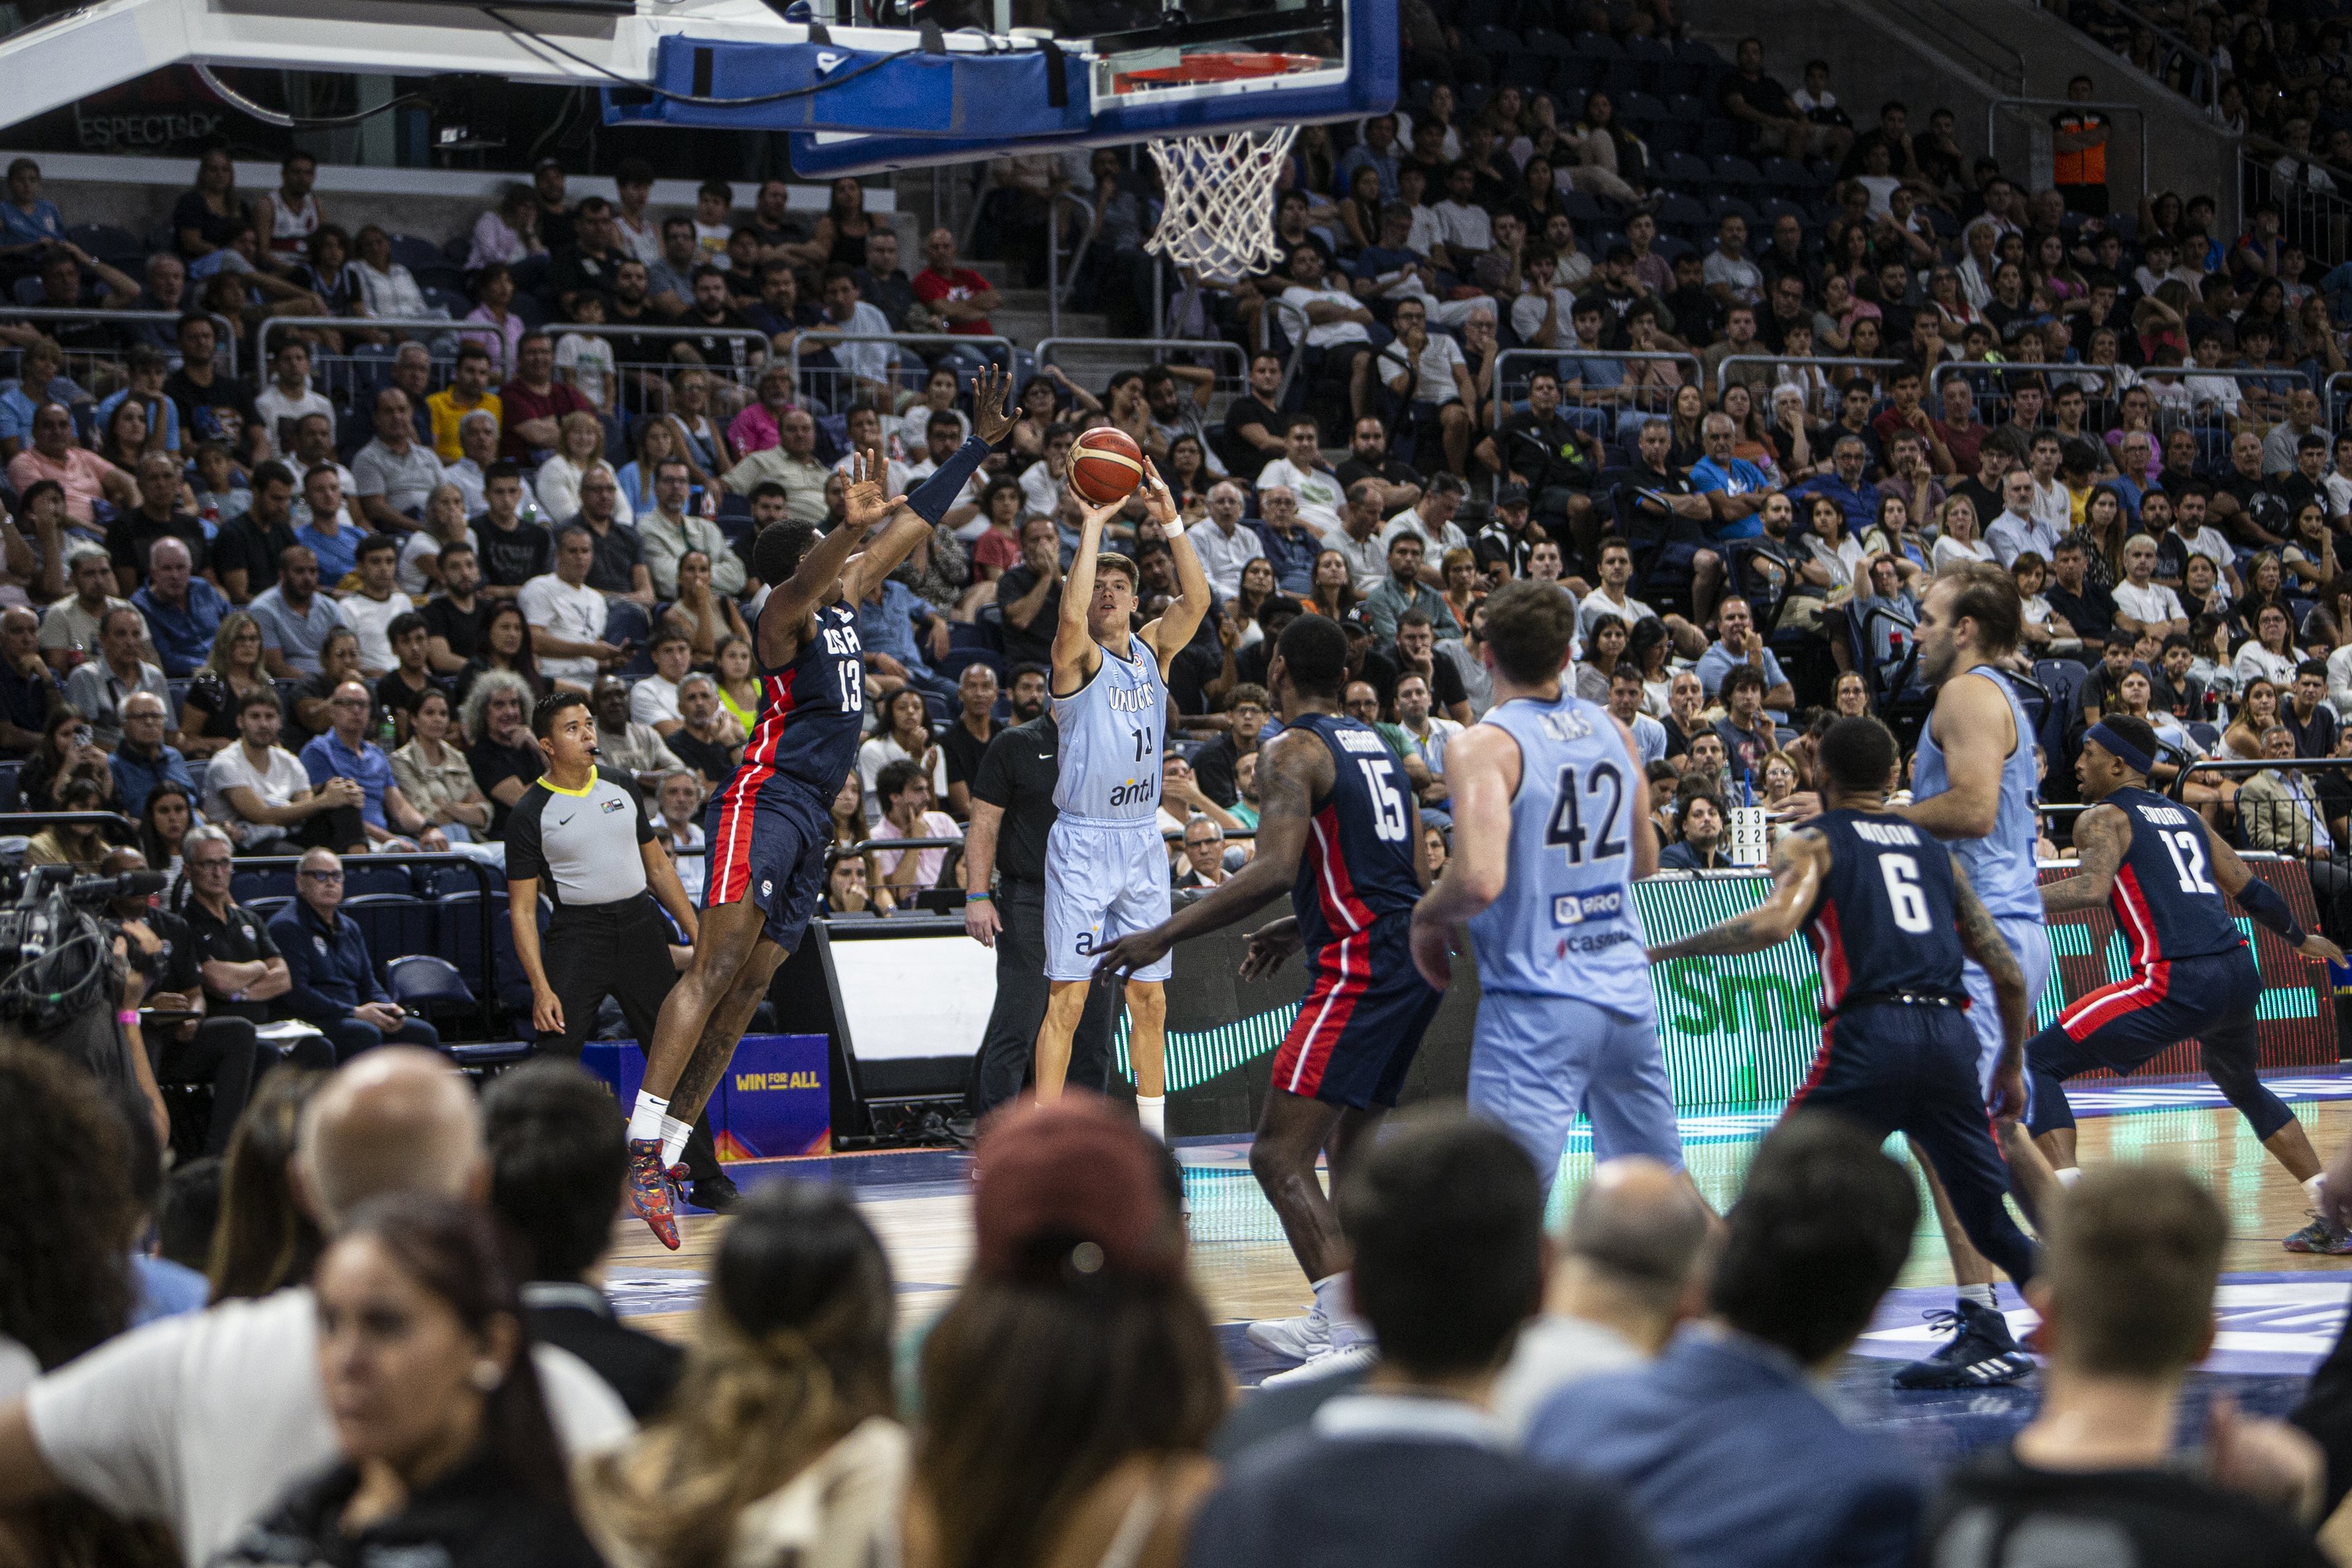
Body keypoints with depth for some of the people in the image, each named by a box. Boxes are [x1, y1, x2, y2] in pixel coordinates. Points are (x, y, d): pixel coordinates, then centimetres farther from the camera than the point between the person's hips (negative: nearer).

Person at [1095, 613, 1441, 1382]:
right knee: (1350, 1143, 23)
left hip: (1361, 965, -10)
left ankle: (1351, 1342, -22)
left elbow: (1275, 869, -20)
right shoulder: (1377, 744, 19)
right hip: (1412, 950, 10)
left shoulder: (1292, 751, -7)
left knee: (1280, 1155, -12)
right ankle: (1336, 1321, 32)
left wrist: (1164, 935, -16)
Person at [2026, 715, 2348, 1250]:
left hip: (2175, 982, -7)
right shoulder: (2184, 815, 23)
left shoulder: (2104, 819, 3)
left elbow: (2093, 888, -17)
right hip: (2238, 973, 7)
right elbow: (2250, 889, 29)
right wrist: (2301, 939, 45)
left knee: (2038, 1064, -1)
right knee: (2244, 1088, 34)